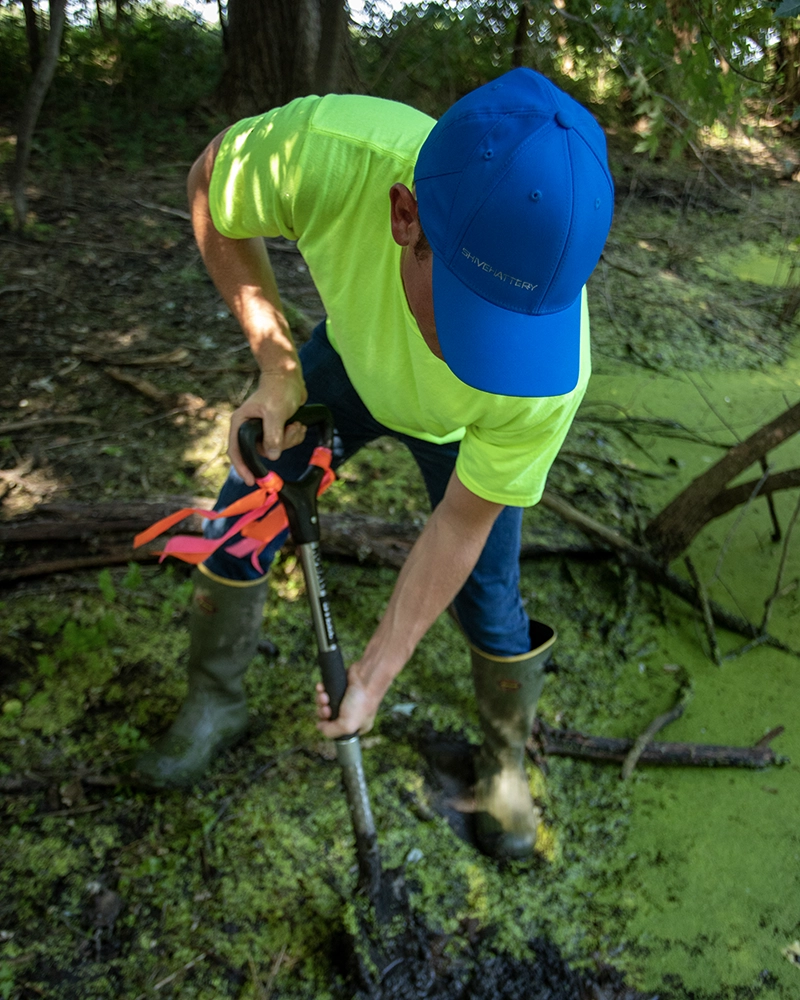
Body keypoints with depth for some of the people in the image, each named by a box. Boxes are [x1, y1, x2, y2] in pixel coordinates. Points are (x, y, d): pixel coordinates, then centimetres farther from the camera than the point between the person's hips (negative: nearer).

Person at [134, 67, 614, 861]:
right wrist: (276, 362, -24)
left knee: (489, 606, -1)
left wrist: (376, 673, -21)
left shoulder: (547, 375, -43)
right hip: (350, 359, 3)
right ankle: (213, 707, 32)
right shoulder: (323, 151, -44)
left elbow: (460, 523, -26)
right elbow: (209, 187, -18)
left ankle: (504, 763, 31)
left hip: (465, 428, -2)